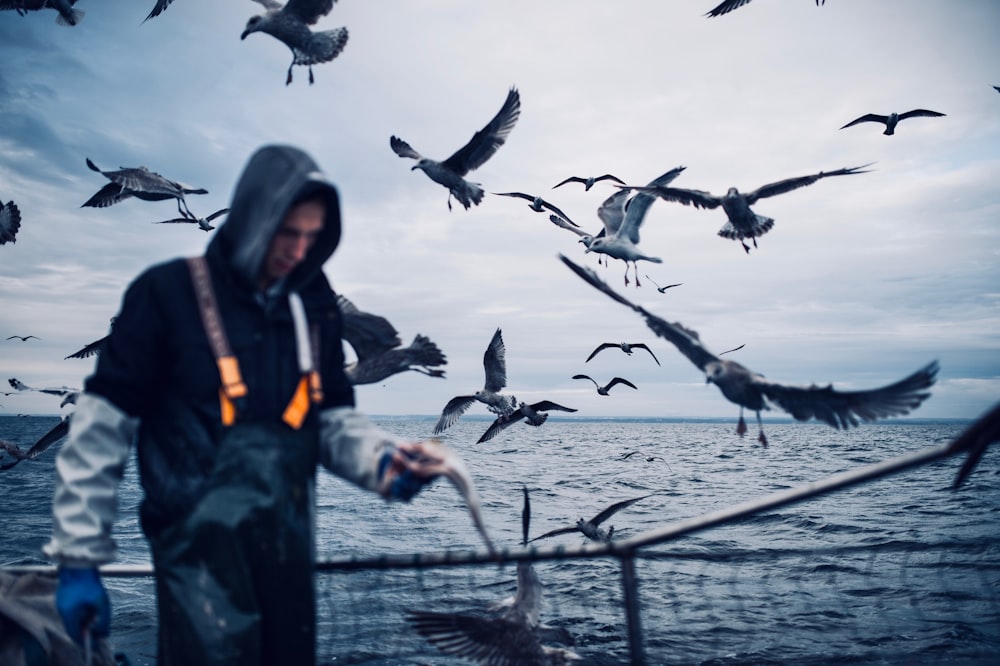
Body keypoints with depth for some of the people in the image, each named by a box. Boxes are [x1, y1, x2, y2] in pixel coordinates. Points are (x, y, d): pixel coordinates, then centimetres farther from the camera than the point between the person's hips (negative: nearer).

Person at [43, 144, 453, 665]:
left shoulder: (313, 305, 5)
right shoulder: (168, 292, -9)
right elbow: (100, 427, -6)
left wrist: (382, 460, -11)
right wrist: (78, 557, -5)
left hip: (286, 544, 5)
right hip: (200, 547, -5)